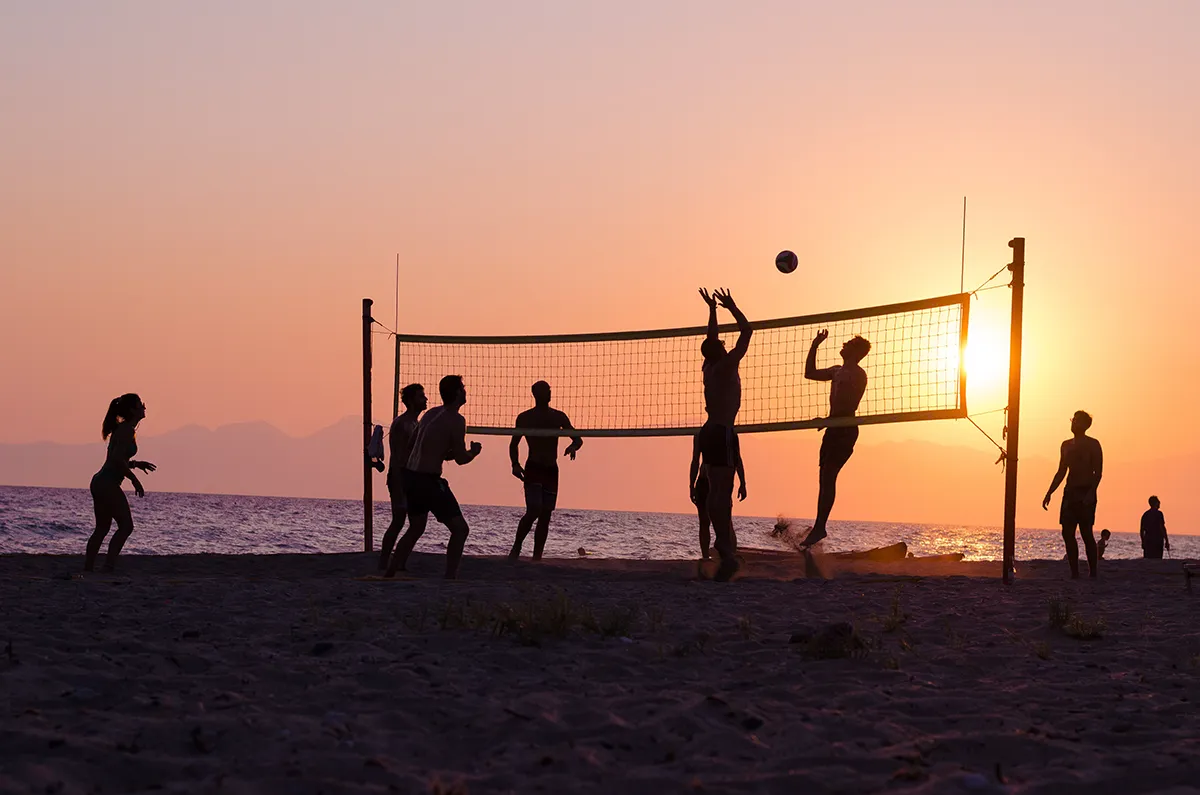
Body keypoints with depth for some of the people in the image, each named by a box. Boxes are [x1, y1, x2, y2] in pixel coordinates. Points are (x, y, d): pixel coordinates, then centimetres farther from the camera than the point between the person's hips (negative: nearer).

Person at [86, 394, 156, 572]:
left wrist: (136, 463, 21)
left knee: (102, 528, 15)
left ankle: (88, 567, 15)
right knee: (126, 526, -6)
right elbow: (117, 459, -22)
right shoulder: (127, 430, -12)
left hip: (100, 482, 10)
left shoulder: (122, 430, 17)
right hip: (108, 484, -10)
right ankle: (109, 566, -12)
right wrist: (134, 479, -16)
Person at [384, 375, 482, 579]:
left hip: (411, 477, 9)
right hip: (428, 481, -9)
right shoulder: (455, 420, -13)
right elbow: (461, 459, -12)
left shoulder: (431, 414, 13)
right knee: (460, 528, -3)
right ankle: (450, 577, -8)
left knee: (416, 528, 25)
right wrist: (475, 450, 9)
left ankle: (389, 574, 29)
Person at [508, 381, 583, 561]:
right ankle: (516, 548, -2)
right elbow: (514, 443, 11)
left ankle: (537, 557, 5)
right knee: (534, 511, -19)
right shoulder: (525, 417, 2)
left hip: (552, 471, 3)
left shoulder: (559, 417, 8)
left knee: (545, 515, 1)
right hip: (533, 469, -3)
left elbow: (578, 439, 9)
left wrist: (573, 447, -14)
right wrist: (515, 464, -5)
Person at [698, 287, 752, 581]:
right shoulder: (726, 366, -9)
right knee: (723, 492, -15)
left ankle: (724, 542, 13)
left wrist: (712, 309, 33)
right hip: (721, 432, -9)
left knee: (716, 491, 10)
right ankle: (727, 549, -21)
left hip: (710, 432, 9)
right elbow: (747, 330, -9)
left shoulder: (709, 367, 11)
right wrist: (732, 307, 2)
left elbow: (712, 338, 29)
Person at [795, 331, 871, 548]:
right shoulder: (838, 371, 21)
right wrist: (815, 345, 25)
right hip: (834, 428, 9)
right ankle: (819, 527, 5)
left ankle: (820, 527, -17)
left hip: (845, 429, -9)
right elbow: (810, 373, 30)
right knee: (825, 477, 5)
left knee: (827, 477, -14)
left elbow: (848, 406, -18)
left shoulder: (857, 374, -7)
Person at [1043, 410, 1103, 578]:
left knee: (1086, 533, -11)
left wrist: (1091, 493, -20)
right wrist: (1049, 493, 16)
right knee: (1067, 533, 0)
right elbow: (1061, 472, 23)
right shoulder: (1066, 445, 18)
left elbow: (1098, 472, -7)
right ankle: (1074, 572, 4)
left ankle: (1093, 573, -8)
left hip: (1086, 493, -6)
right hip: (1070, 492, 6)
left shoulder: (1093, 445, -1)